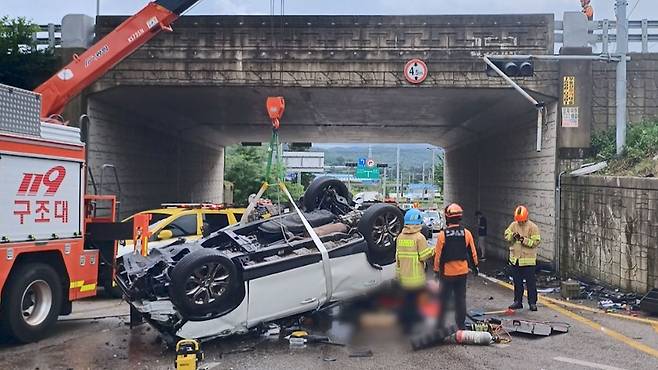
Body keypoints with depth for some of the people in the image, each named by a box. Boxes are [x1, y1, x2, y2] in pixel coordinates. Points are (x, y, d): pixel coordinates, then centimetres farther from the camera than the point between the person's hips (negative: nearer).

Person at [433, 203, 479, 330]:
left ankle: (440, 323, 14)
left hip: (447, 272, -2)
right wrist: (475, 266, 20)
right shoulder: (466, 233, -5)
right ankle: (461, 324, 18)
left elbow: (438, 255, -8)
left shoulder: (442, 235, -13)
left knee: (444, 299, 8)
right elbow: (472, 252, 5)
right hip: (462, 272, 3)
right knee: (460, 298, 12)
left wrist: (436, 270, 3)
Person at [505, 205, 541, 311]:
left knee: (530, 282, 1)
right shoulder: (513, 225, 6)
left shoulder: (532, 227, -8)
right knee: (517, 282, 12)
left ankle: (532, 302, 9)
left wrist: (523, 239, -21)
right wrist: (513, 235, -15)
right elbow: (506, 236, 6)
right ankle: (518, 301, 22)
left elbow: (536, 242, -13)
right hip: (515, 259, 4)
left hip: (528, 260, -4)